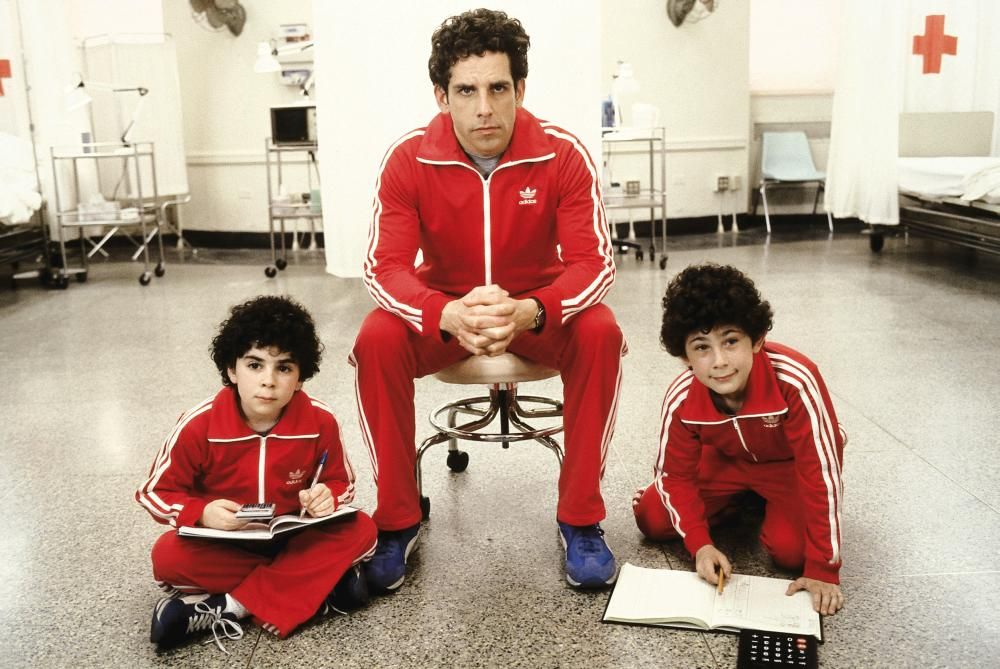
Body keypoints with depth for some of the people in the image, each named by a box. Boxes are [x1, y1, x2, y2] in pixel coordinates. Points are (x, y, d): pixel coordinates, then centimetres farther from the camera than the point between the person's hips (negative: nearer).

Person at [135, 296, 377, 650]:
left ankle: (228, 608, -25)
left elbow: (341, 483, 1)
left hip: (295, 537, 1)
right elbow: (155, 492, -8)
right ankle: (322, 581, -25)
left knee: (361, 531, -26)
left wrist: (327, 496, -24)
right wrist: (202, 513, -28)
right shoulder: (198, 426, -18)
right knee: (168, 556, -31)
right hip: (222, 545, -1)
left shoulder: (320, 421, -14)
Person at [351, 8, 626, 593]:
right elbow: (384, 266, -21)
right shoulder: (408, 159, -16)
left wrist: (530, 311, -44)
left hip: (539, 311, 0)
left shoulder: (563, 154, -17)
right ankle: (398, 521, -10)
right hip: (443, 311, 1)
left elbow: (594, 260, -21)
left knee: (600, 333, -31)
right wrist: (450, 315, -43)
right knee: (377, 340, -28)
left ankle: (581, 518, -14)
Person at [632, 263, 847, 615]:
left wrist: (823, 570, -31)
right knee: (652, 519, -9)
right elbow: (675, 473, -12)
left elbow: (822, 471, -34)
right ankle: (740, 501, 14)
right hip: (726, 459, 3)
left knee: (791, 549, -25)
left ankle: (767, 505, 9)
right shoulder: (681, 399, -28)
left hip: (791, 464, -3)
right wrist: (700, 544, -25)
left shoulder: (795, 380, -40)